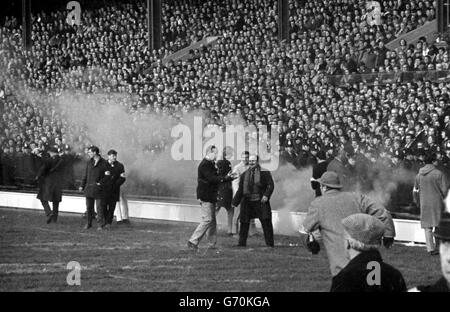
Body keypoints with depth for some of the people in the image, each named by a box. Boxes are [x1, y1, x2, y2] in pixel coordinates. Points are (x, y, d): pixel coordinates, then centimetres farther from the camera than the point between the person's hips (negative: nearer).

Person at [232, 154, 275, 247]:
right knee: (244, 222, 3)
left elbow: (270, 185, -3)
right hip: (247, 202, 3)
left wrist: (266, 195, -18)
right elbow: (240, 190, 15)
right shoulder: (244, 175, 14)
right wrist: (235, 202, 8)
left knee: (266, 222, -6)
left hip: (260, 201, -3)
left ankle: (270, 243, 0)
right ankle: (242, 243, 12)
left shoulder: (264, 173, 3)